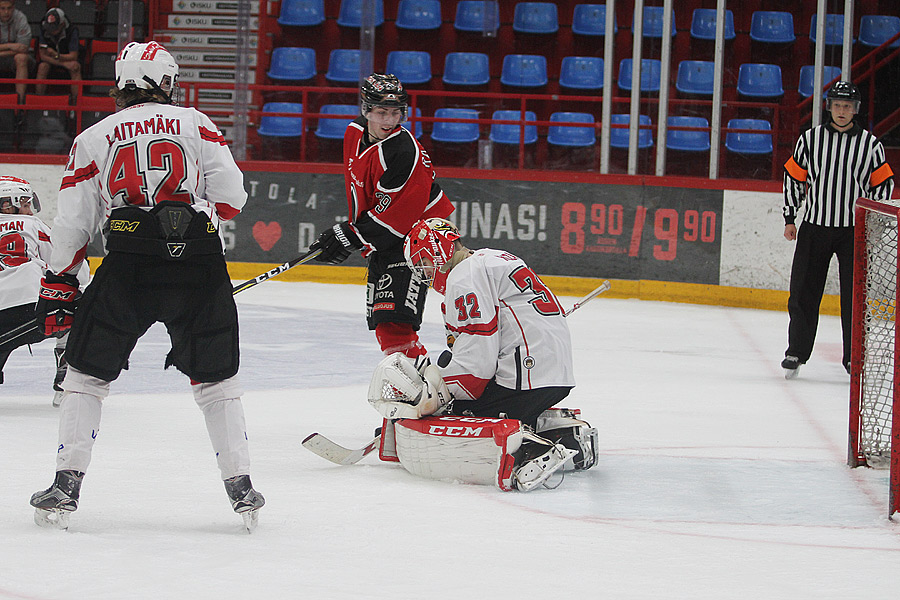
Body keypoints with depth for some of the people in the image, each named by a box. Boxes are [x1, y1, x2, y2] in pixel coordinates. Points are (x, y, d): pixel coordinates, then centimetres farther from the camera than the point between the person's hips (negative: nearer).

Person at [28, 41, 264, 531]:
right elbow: (230, 198, 5)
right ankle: (241, 487, 9)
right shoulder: (195, 123, 13)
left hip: (129, 264, 0)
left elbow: (72, 223, 11)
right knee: (216, 380, 14)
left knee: (87, 374, 12)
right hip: (200, 261, 1)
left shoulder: (93, 138, 14)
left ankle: (66, 487, 6)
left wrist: (57, 287, 20)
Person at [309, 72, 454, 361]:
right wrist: (353, 227, 21)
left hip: (419, 229, -9)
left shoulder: (404, 150, -25)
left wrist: (351, 237, -22)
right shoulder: (354, 134, 1)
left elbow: (396, 213, -26)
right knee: (379, 318, 15)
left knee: (392, 316, -21)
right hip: (382, 239, 9)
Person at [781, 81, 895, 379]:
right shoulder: (809, 139, 3)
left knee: (855, 296, -1)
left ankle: (854, 357, 8)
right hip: (814, 227, 1)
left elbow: (884, 184, 7)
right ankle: (796, 352, 14)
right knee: (803, 293, 1)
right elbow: (794, 177, 11)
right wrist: (790, 218, 8)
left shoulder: (870, 144, 1)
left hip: (854, 231, -1)